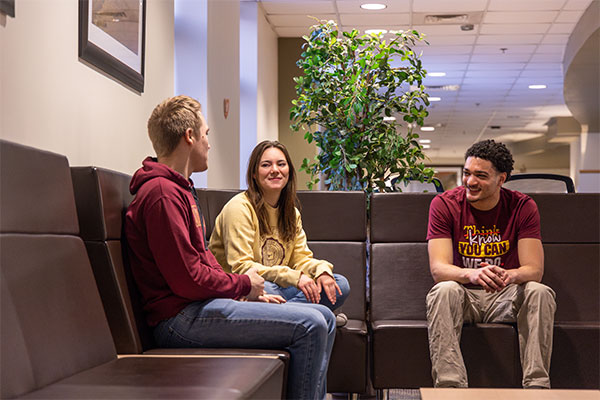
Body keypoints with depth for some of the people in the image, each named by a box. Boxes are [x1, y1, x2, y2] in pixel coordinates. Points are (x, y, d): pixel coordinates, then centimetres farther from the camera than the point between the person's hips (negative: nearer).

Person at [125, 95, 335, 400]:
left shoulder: (179, 189, 22)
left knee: (324, 318, 8)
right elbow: (188, 279, -20)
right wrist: (244, 284, -5)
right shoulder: (162, 193, -15)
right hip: (182, 316, -11)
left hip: (202, 304, 11)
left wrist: (249, 294, 9)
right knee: (310, 325, -21)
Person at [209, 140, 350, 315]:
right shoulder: (239, 207, -12)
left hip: (274, 288, 7)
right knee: (265, 287, -41)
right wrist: (293, 277, -28)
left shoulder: (291, 212, 12)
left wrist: (322, 269, -15)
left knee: (340, 285, -9)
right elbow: (240, 267, -20)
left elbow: (301, 257, 10)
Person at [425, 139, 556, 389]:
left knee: (540, 292, -28)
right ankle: (450, 385, -41)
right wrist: (472, 275, -40)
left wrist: (510, 275, -37)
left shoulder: (523, 207, -5)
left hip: (506, 298, 1)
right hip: (463, 296, -1)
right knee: (444, 290, -33)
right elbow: (438, 269, -18)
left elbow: (534, 270, -12)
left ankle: (537, 386, -29)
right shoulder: (444, 204, -8)